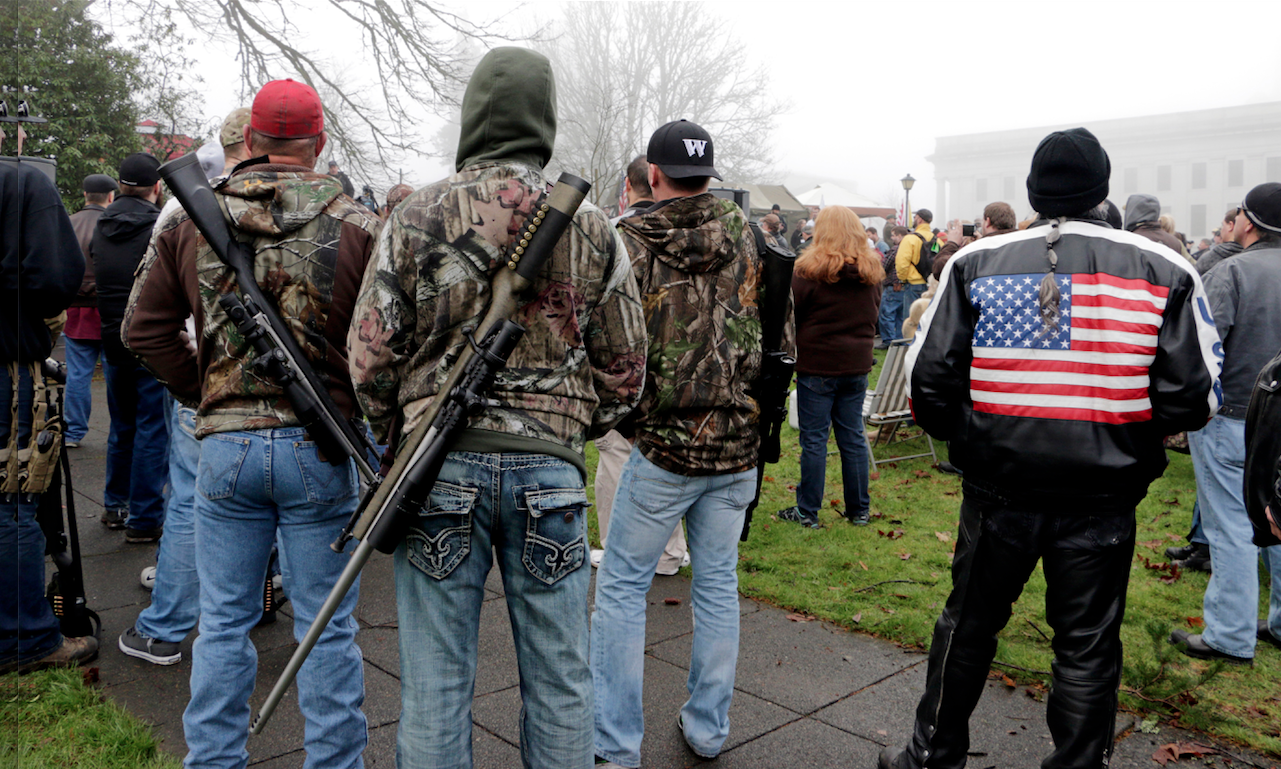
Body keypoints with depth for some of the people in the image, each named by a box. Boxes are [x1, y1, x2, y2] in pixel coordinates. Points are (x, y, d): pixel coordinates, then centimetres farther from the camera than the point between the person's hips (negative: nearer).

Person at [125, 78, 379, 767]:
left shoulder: (192, 220, 4)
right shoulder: (356, 225, -5)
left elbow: (144, 328, 6)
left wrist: (202, 393, 11)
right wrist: (354, 406, 3)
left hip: (225, 445, 3)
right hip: (320, 449, -2)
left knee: (223, 621, 15)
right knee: (326, 626, 8)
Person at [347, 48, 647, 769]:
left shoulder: (417, 215, -1)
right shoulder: (593, 228, 3)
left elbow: (370, 353, 0)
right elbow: (625, 366, 6)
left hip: (440, 464, 0)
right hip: (552, 467, 1)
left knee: (437, 677, 11)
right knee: (560, 677, 13)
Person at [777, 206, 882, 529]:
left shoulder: (809, 269, -13)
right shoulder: (871, 271, 3)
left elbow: (791, 313, -6)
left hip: (817, 363, -5)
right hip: (857, 364, 5)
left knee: (814, 439, 2)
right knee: (853, 437, 12)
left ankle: (807, 511, 9)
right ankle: (859, 510, 20)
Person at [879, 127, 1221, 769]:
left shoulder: (975, 263, -4)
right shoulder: (1164, 271, -3)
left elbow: (928, 379, -6)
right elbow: (1193, 400, -5)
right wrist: (1128, 432, 14)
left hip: (998, 491, 1)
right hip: (1102, 500, 0)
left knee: (967, 626, 17)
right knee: (1087, 646, 14)